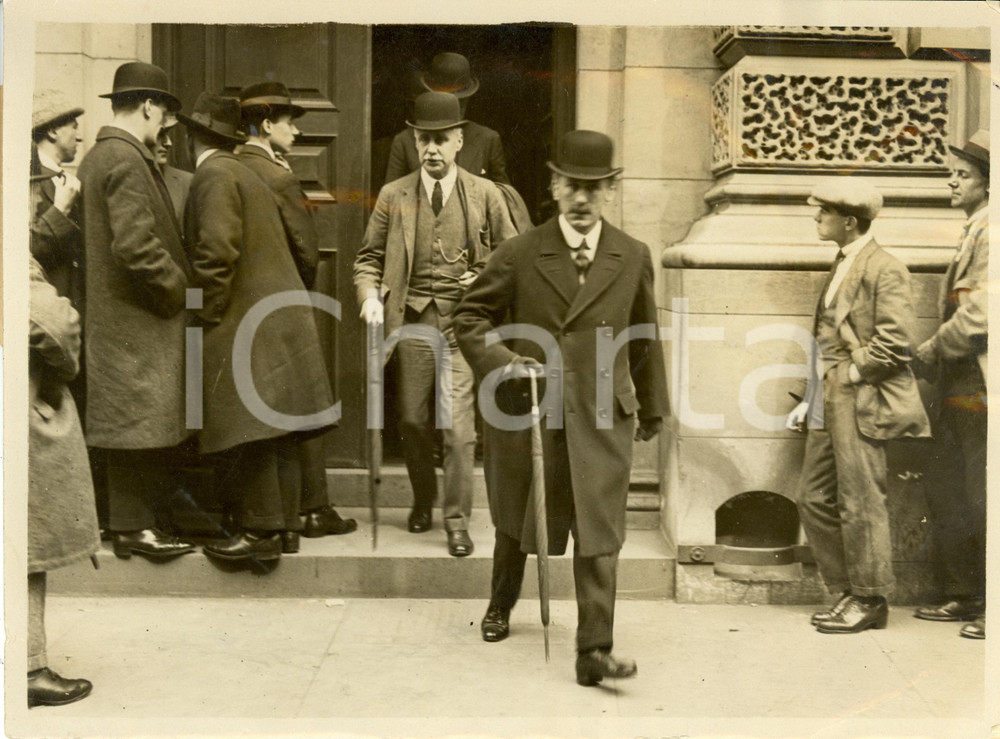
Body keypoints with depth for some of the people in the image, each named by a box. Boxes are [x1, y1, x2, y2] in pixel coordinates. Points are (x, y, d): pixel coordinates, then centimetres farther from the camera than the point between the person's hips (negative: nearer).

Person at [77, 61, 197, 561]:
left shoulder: (95, 157, 16)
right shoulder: (127, 160, -16)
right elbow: (136, 243, -24)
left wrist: (174, 284, 17)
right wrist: (179, 287, -12)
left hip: (112, 310, 10)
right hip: (137, 318, -10)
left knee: (136, 422, 14)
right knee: (141, 421, -4)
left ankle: (136, 518, 21)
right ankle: (134, 526, 3)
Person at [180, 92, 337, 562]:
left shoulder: (214, 175, -8)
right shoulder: (245, 175, 21)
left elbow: (216, 251, -19)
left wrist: (204, 317, -11)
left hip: (246, 325, -10)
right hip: (275, 321, 10)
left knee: (249, 432, -8)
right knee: (270, 432, 11)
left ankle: (260, 532, -5)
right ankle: (282, 525, 17)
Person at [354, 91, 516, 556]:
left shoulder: (484, 194, 5)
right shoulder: (393, 196, 7)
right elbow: (369, 257, 11)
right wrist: (370, 296, -6)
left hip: (463, 320, -2)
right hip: (412, 320, 2)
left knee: (457, 425, -8)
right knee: (411, 420, 9)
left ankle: (457, 521, 4)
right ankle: (423, 500, 35)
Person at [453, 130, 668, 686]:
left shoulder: (633, 258, 3)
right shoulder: (520, 255, -3)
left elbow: (645, 339, 12)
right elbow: (470, 318, 4)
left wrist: (652, 408, 18)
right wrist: (501, 359, -14)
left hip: (601, 416, 0)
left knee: (599, 536, -7)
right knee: (515, 520, 19)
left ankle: (595, 651, -3)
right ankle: (501, 606, 45)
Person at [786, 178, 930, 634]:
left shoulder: (883, 270, -10)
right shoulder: (841, 267, 18)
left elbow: (893, 342, -18)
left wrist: (851, 374, -13)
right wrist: (810, 398, 16)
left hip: (859, 401, -9)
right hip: (828, 401, 9)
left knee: (859, 503, -2)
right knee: (814, 499, 10)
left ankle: (870, 601, 11)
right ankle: (848, 592, 22)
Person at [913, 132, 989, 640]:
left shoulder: (990, 235, -14)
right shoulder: (973, 234, 18)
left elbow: (978, 316, -22)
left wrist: (929, 352, -11)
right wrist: (937, 363, 14)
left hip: (982, 390, -10)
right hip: (960, 389, 10)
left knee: (983, 501, -2)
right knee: (944, 488, 15)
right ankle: (964, 596, 27)